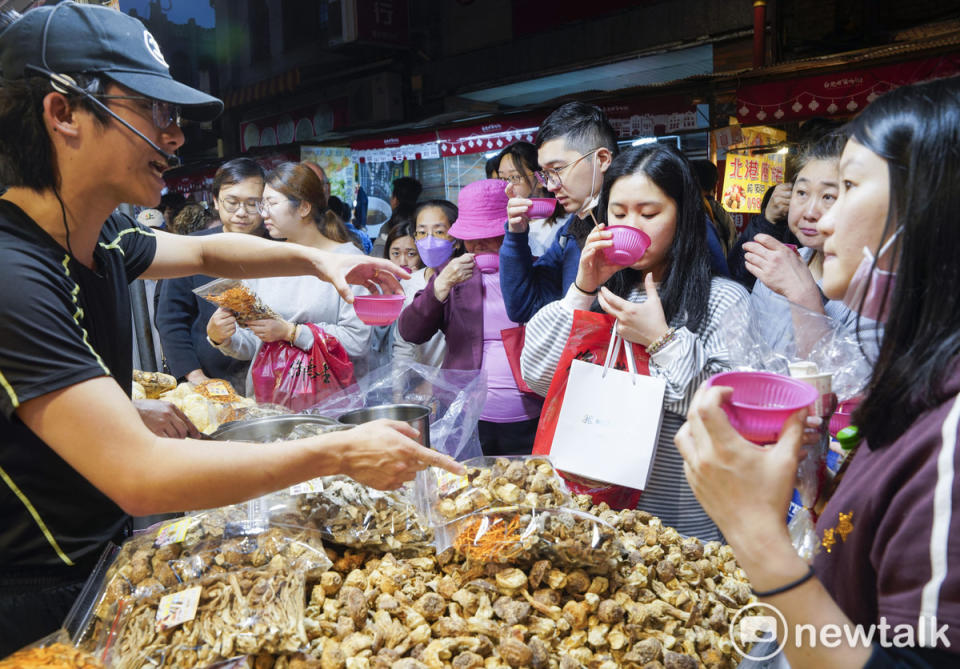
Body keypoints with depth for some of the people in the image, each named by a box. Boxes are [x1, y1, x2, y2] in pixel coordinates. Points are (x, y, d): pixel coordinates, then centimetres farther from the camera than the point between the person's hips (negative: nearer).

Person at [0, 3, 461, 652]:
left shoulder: (100, 236, -3)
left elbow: (204, 251, 16)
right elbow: (138, 474, -34)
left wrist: (317, 258, 1)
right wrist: (339, 454, -29)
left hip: (112, 542, 8)